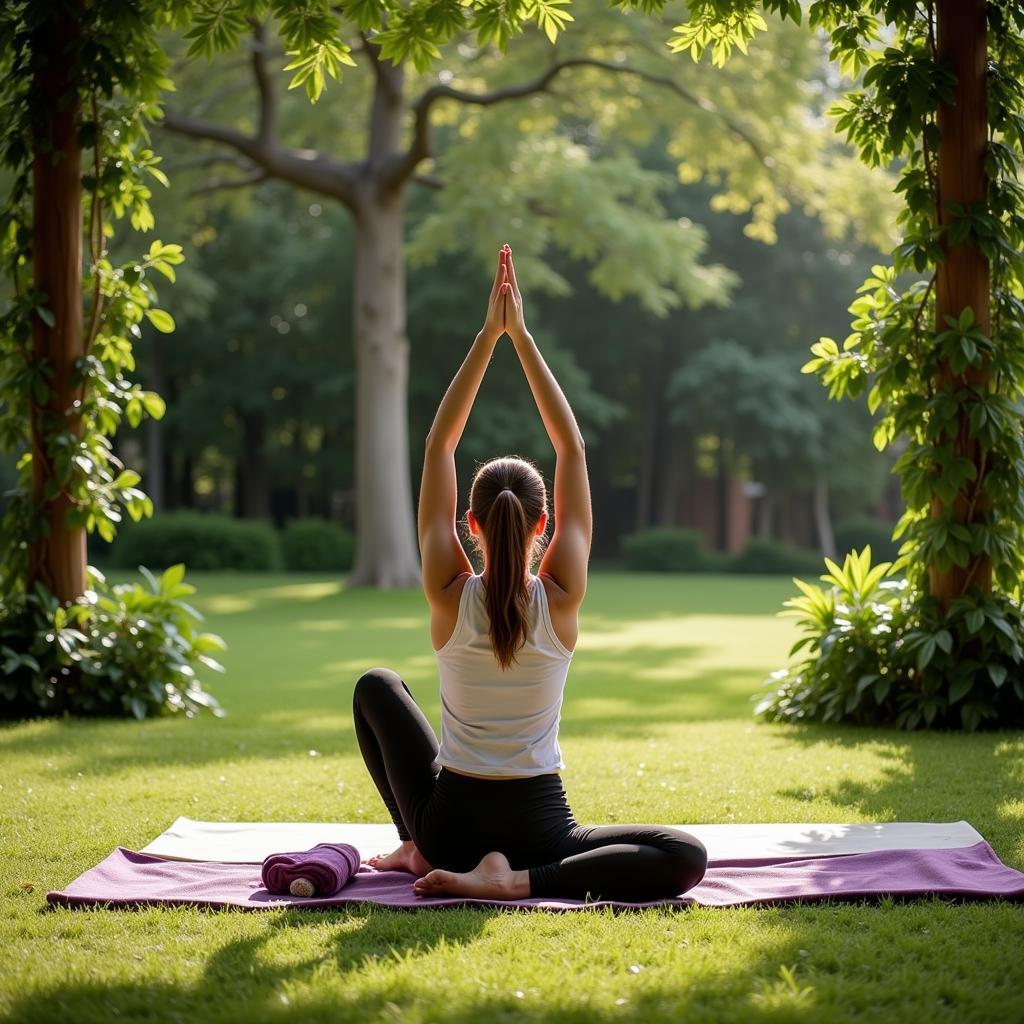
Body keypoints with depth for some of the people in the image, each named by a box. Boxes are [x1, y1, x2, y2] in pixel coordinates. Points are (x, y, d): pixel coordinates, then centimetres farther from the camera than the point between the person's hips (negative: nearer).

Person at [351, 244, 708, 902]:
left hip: (449, 823, 3)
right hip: (538, 828, -3)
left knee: (377, 686, 27)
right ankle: (513, 881, -19)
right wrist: (522, 337, -7)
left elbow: (439, 446, -6)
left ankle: (417, 846, 14)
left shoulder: (450, 595, -11)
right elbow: (572, 450, -7)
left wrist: (488, 336, -8)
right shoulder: (560, 598, -12)